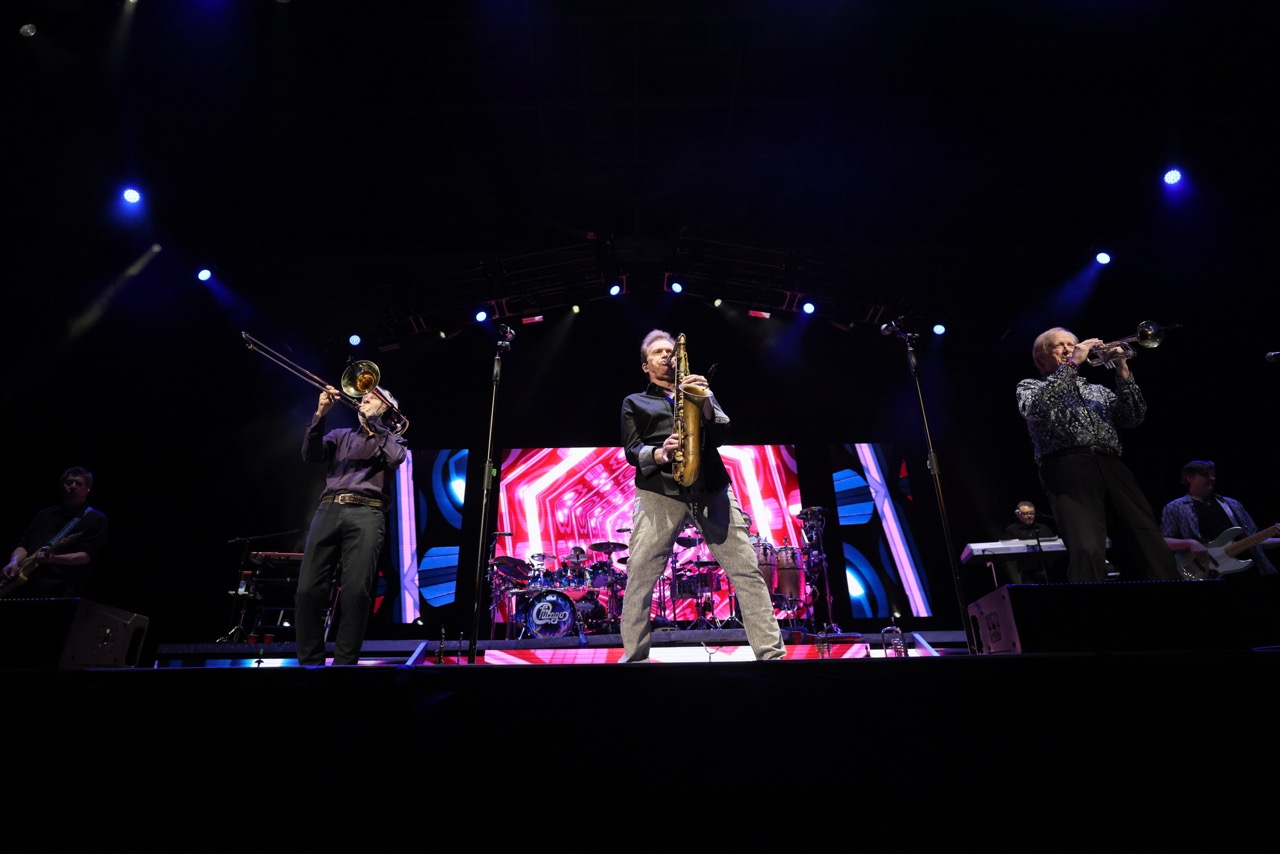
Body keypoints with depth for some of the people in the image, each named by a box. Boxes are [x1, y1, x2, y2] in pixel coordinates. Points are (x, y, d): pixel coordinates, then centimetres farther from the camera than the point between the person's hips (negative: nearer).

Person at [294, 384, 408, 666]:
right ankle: (309, 661, 4)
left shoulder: (393, 438, 20)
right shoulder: (340, 435, 27)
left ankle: (345, 662, -6)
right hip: (328, 510, 3)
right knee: (308, 590, -7)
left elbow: (395, 458, -3)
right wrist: (320, 415, -1)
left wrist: (372, 422, 4)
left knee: (356, 593, -15)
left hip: (367, 513, -3)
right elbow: (310, 454, 10)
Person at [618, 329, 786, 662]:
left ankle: (772, 654, 1)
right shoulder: (635, 402, 19)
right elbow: (631, 451, 6)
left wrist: (707, 404, -10)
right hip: (659, 491, -1)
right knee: (640, 576, -6)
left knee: (747, 571, -5)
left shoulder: (700, 390, 24)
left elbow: (722, 435, 9)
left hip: (712, 488, 1)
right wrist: (658, 454, -15)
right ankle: (634, 657, 8)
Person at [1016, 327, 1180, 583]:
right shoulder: (1030, 387, 18)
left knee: (1152, 547, -9)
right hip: (1069, 469, -5)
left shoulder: (1097, 390, 32)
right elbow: (1037, 408, -6)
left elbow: (1134, 417, 17)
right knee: (1088, 550, -25)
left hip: (1112, 467, 5)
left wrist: (1123, 370, 7)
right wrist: (1072, 364, -4)